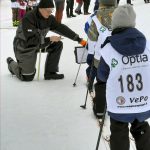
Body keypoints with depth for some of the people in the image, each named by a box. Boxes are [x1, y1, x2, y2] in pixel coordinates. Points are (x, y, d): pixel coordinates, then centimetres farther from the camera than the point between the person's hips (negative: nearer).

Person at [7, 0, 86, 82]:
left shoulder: (49, 18, -11)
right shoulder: (28, 19, -30)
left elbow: (62, 28, -10)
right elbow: (31, 40, -33)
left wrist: (79, 39, -14)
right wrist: (49, 39, -33)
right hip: (25, 47, -7)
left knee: (58, 45, -12)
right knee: (27, 77, -4)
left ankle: (50, 73, -1)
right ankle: (11, 63, 25)